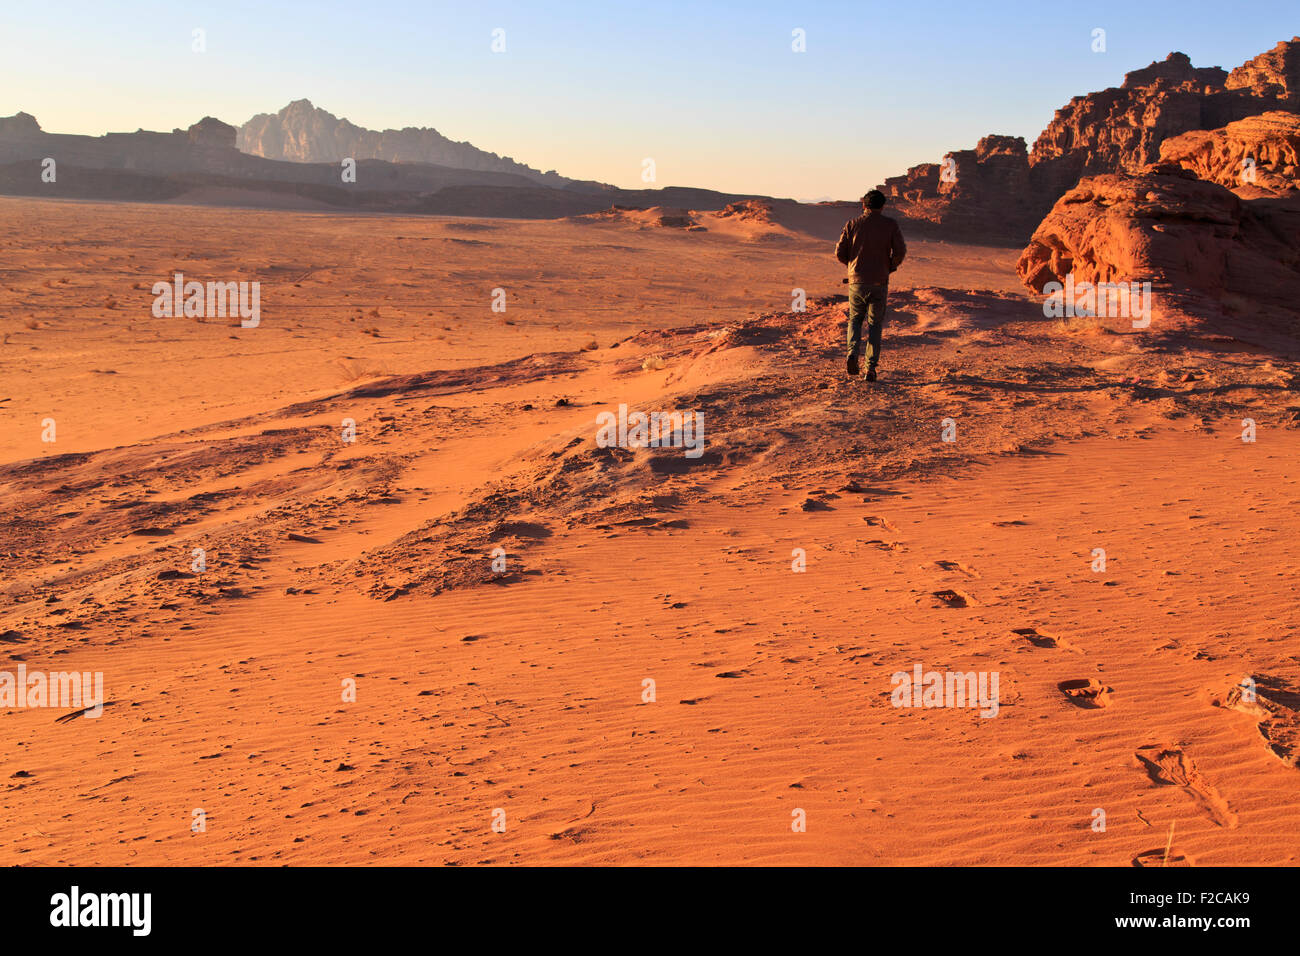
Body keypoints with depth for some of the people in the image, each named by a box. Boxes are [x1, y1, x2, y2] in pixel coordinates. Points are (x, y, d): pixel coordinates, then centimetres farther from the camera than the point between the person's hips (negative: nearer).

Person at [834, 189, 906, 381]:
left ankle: (853, 353, -6)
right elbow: (900, 252, -8)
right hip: (879, 283, 0)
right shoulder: (891, 225, 0)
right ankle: (871, 368, 3)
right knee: (874, 325, 11)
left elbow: (840, 253, -1)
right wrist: (889, 267, 11)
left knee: (855, 320, 20)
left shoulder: (852, 225, 1)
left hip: (857, 281, 1)